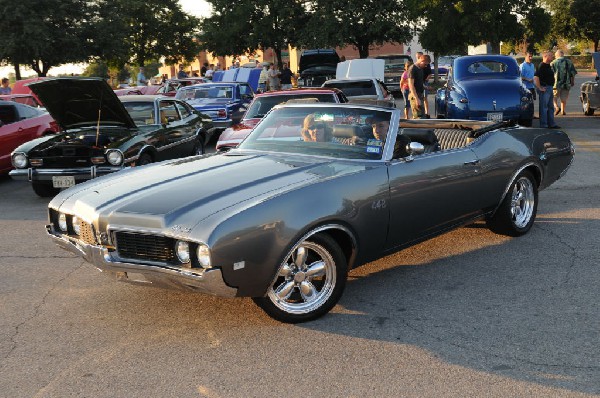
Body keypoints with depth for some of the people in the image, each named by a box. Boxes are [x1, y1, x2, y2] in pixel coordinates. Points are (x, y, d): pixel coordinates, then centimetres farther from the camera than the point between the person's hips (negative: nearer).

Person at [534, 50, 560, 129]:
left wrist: (551, 87, 20)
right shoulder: (541, 66, -15)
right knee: (544, 107, -5)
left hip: (550, 88, 10)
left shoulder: (548, 66, 16)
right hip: (545, 88, -10)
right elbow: (536, 77, -25)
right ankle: (543, 125, -1)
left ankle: (551, 124, 20)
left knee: (550, 107, 14)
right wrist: (539, 88, -22)